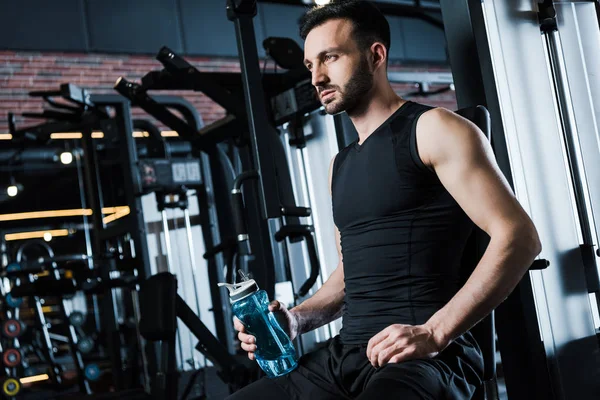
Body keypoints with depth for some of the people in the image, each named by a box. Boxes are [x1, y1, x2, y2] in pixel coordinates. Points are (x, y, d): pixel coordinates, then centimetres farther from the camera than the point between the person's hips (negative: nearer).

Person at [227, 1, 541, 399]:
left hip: (427, 357, -7)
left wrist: (435, 333, -19)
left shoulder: (433, 130, -3)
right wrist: (297, 318, 8)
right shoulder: (341, 165, 20)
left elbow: (518, 236, -11)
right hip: (345, 352, 7)